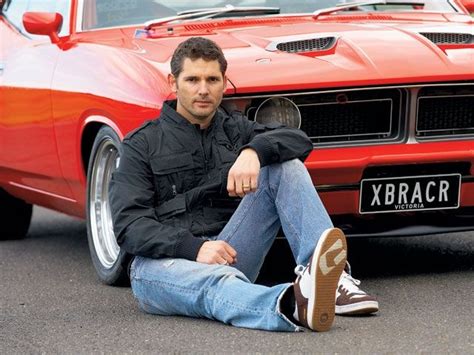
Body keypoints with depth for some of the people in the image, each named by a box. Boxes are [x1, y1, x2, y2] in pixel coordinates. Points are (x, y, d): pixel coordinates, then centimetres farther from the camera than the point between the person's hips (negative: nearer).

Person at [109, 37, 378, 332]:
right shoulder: (142, 146, 6)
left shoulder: (235, 130, 17)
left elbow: (300, 142, -3)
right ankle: (292, 304, -73)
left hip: (227, 256, 4)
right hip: (160, 263, -4)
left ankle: (328, 276, -32)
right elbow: (129, 225, -7)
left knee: (284, 166, -11)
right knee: (215, 282, -41)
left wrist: (254, 151, -25)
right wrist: (195, 248, -24)